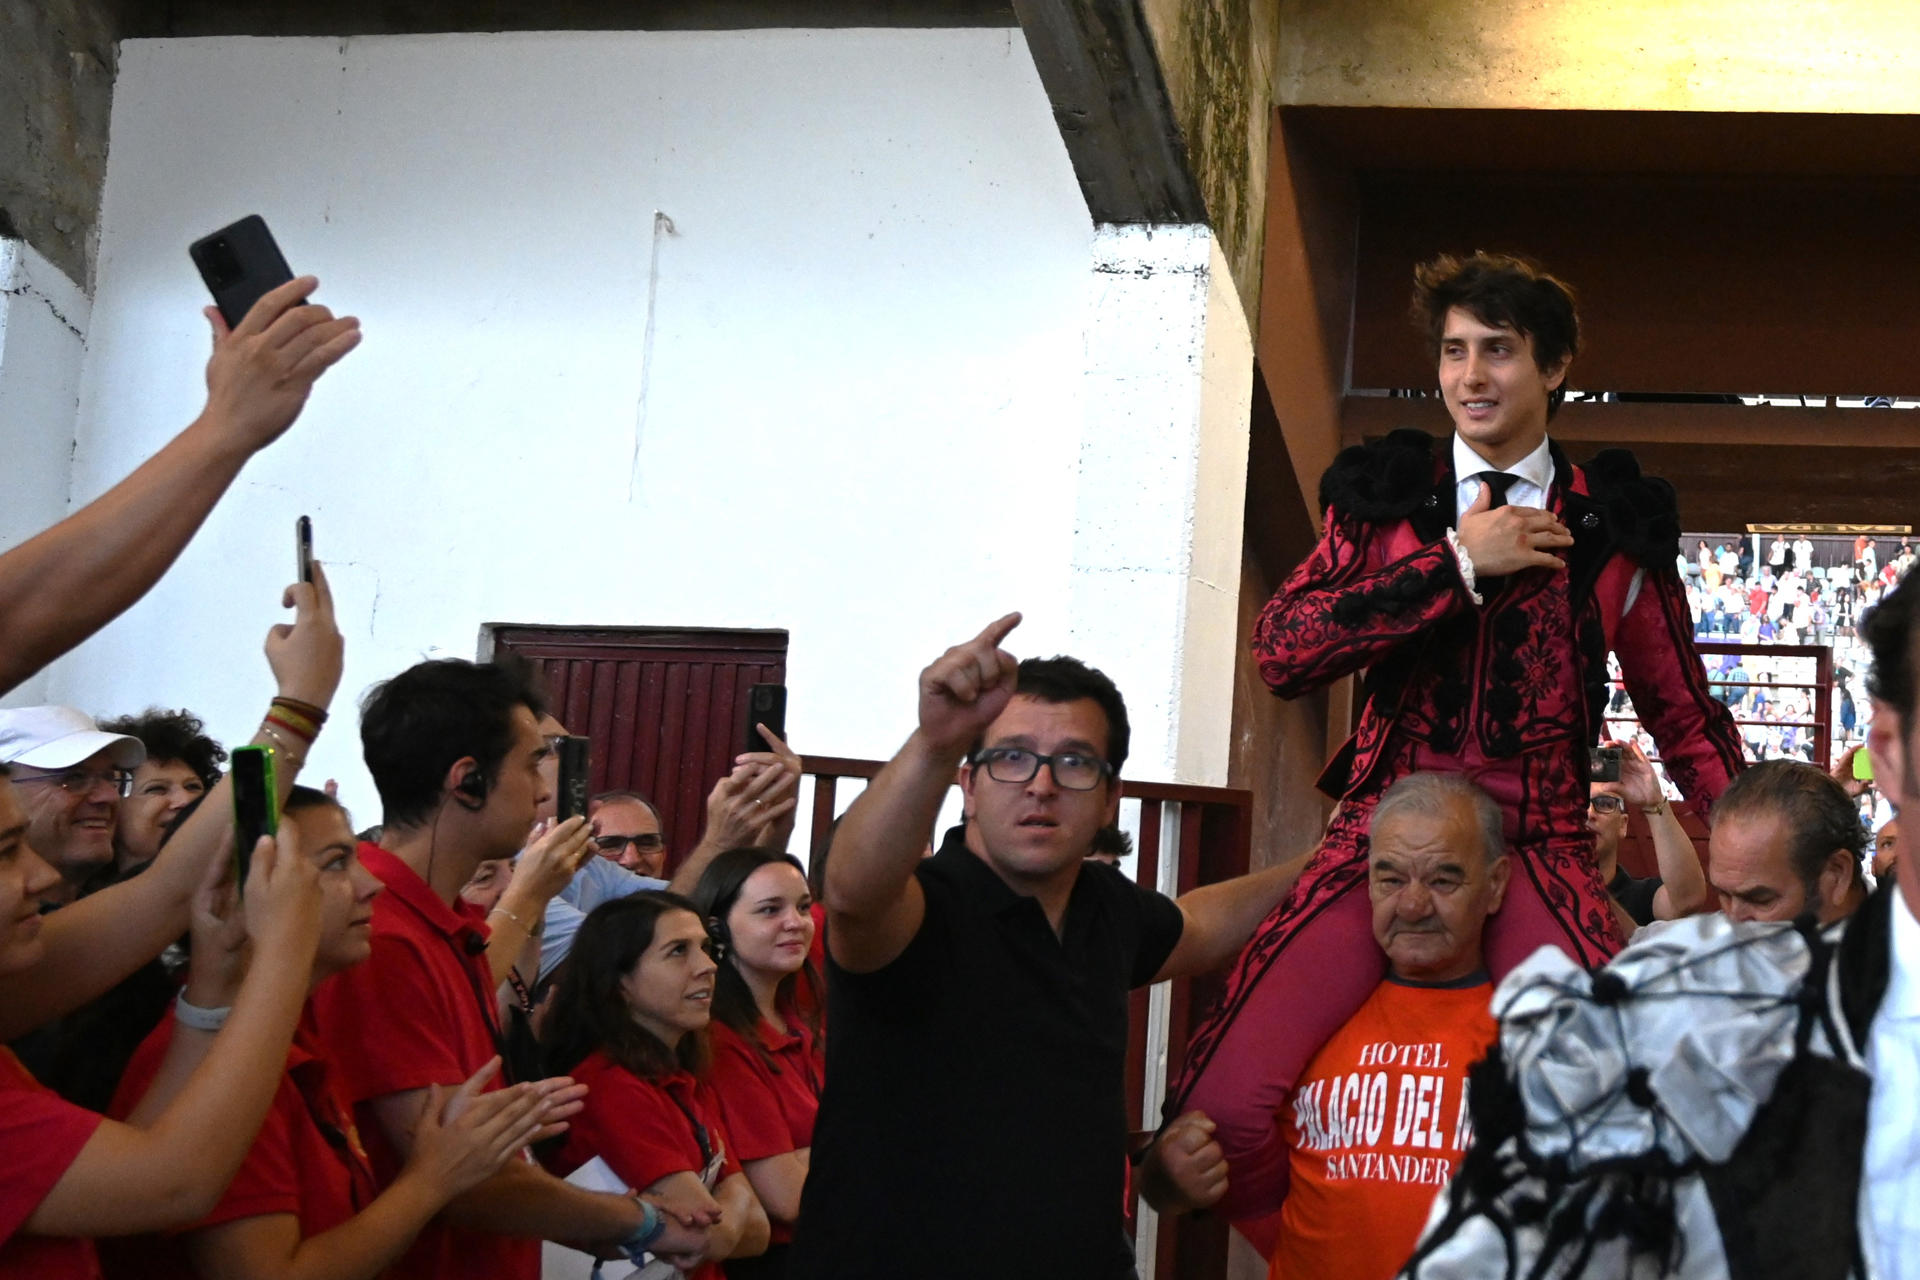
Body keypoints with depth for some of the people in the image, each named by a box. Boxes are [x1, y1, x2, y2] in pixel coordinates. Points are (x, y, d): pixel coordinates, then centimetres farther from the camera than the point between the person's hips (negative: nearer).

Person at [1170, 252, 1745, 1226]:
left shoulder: (1613, 524, 12)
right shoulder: (1384, 495, 13)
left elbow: (1684, 714, 19)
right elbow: (1281, 651, -2)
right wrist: (1458, 562, -5)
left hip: (1540, 852, 0)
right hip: (1383, 834, 1)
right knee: (1221, 1107, -19)